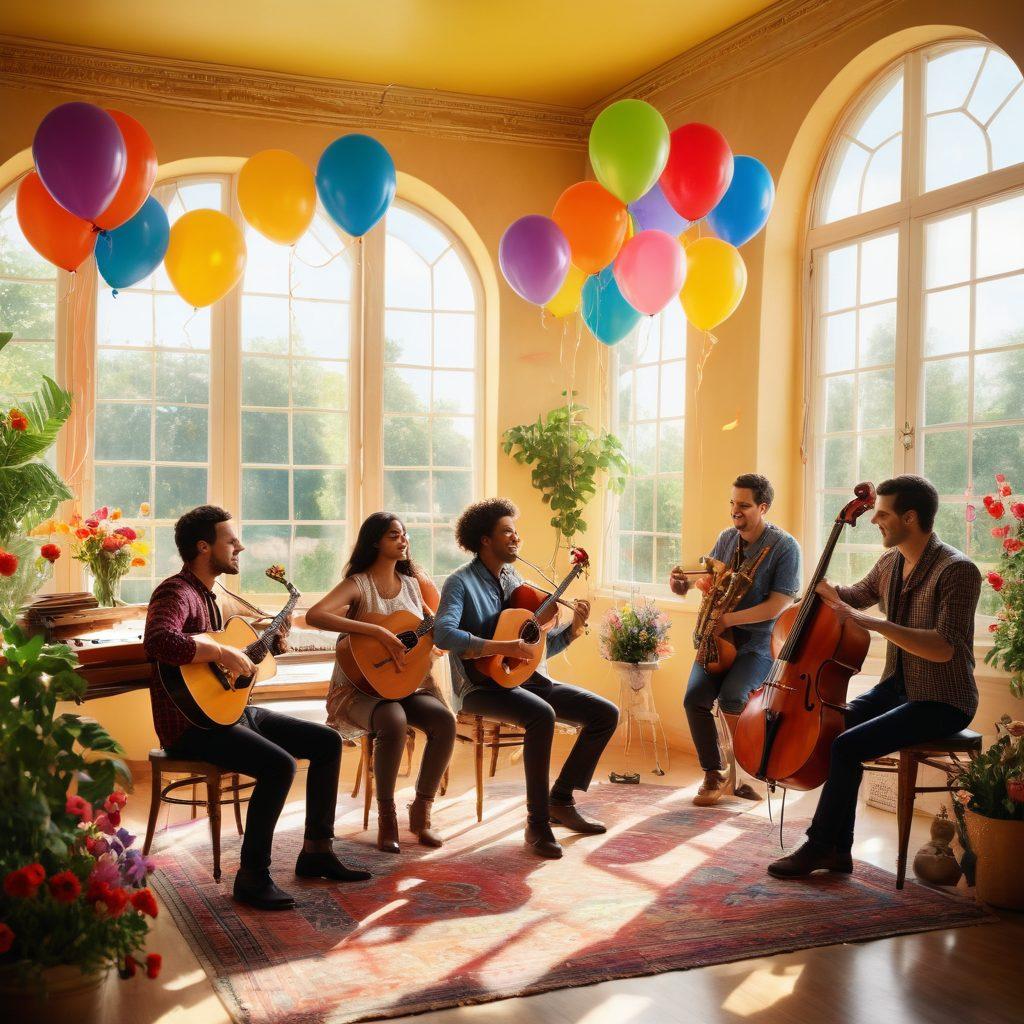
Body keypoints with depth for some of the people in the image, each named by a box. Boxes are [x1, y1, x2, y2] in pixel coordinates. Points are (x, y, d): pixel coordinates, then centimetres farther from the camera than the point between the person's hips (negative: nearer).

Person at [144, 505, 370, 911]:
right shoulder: (176, 593, -17)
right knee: (279, 764, -31)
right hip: (192, 725, -10)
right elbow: (158, 641, -38)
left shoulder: (205, 594, 16)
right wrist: (224, 653, -32)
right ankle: (252, 876, -17)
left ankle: (316, 851, 14)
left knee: (328, 742, 7)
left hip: (229, 709, 10)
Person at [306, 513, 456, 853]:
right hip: (360, 686, -5)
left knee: (445, 720, -24)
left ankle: (421, 811, -7)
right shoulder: (358, 584, -9)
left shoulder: (411, 582, 9)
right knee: (394, 722, -36)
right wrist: (377, 631, -34)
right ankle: (386, 817, -16)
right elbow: (314, 615, -29)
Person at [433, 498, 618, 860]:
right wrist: (501, 647, -31)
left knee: (606, 713, -4)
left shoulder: (515, 580, 14)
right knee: (542, 714, -37)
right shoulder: (461, 582, -8)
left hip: (526, 679, 8)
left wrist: (574, 627, -1)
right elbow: (443, 633, -27)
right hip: (482, 685, -8)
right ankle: (537, 822, -26)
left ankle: (561, 800, 6)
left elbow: (540, 644, 16)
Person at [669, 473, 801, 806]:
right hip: (720, 636, 5)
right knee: (695, 697, -18)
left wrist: (728, 619, -22)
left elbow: (777, 605, -17)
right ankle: (713, 773, 1)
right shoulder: (726, 538, 9)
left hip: (759, 641, -5)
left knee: (731, 698, -28)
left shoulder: (784, 547, -11)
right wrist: (684, 581, -1)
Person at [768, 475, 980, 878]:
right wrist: (827, 591, 1)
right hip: (897, 685, 8)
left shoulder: (957, 570, -20)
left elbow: (944, 648, -29)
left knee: (848, 747, -21)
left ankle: (816, 847, -3)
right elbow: (856, 596, 24)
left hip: (942, 702, -8)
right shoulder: (891, 562, 5)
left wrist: (874, 622, -33)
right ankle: (838, 850, -1)